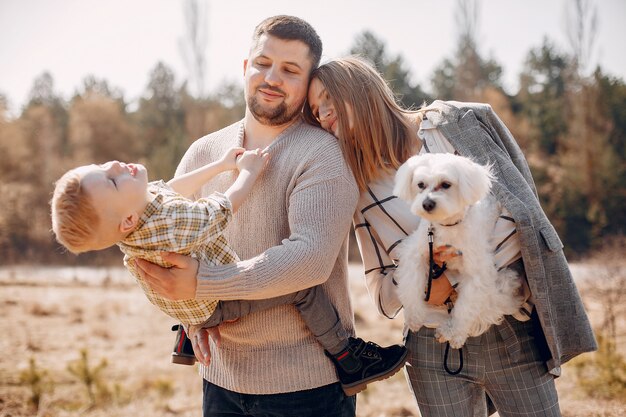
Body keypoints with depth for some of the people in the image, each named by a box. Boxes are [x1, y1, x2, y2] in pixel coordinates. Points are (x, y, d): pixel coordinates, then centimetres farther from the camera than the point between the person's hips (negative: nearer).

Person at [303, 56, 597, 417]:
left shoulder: (456, 123, -2)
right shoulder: (361, 190, 3)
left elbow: (525, 207, 3)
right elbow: (383, 292, 5)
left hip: (517, 333, -1)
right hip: (436, 351, 2)